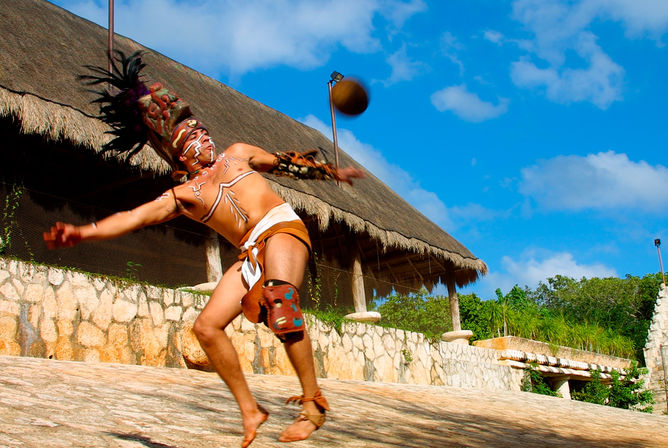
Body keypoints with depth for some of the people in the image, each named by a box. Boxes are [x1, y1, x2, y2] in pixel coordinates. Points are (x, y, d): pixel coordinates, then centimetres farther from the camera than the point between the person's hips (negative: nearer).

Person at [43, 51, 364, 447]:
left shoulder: (237, 154, 18)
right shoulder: (183, 196, 15)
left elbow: (285, 163, 27)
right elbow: (136, 216, 3)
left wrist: (332, 173, 31)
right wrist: (83, 232, -10)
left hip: (282, 227, -3)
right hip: (252, 253, 3)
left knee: (282, 302, -30)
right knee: (208, 326, -9)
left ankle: (313, 403, -27)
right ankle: (250, 410, 2)